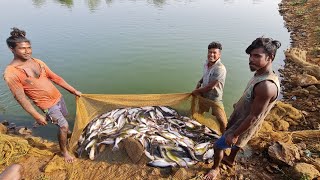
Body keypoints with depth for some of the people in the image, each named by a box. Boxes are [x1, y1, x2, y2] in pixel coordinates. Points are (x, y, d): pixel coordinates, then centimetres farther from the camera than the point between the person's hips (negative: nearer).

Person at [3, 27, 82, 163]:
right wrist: (37, 116, -15)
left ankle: (66, 132, 57)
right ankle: (64, 151, 21)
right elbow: (21, 98, -17)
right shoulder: (10, 73, -20)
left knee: (64, 118, 26)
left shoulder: (38, 62, -3)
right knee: (63, 126, -2)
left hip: (58, 97, 6)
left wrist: (74, 91, 6)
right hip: (48, 105, -6)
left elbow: (55, 78, 3)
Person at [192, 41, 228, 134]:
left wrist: (197, 91, -16)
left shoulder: (220, 69, -29)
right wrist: (199, 83, -2)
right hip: (203, 95, 8)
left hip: (215, 97, -7)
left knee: (222, 121, -6)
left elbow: (210, 86, -28)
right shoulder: (206, 64, -4)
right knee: (199, 113, 27)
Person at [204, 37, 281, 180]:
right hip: (239, 118, 9)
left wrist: (235, 135, -21)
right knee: (236, 143, 32)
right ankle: (231, 160, 60)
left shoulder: (266, 86, -37)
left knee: (218, 145, 9)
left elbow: (254, 117, -30)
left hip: (244, 125, -9)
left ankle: (215, 168, 36)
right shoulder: (260, 74, -7)